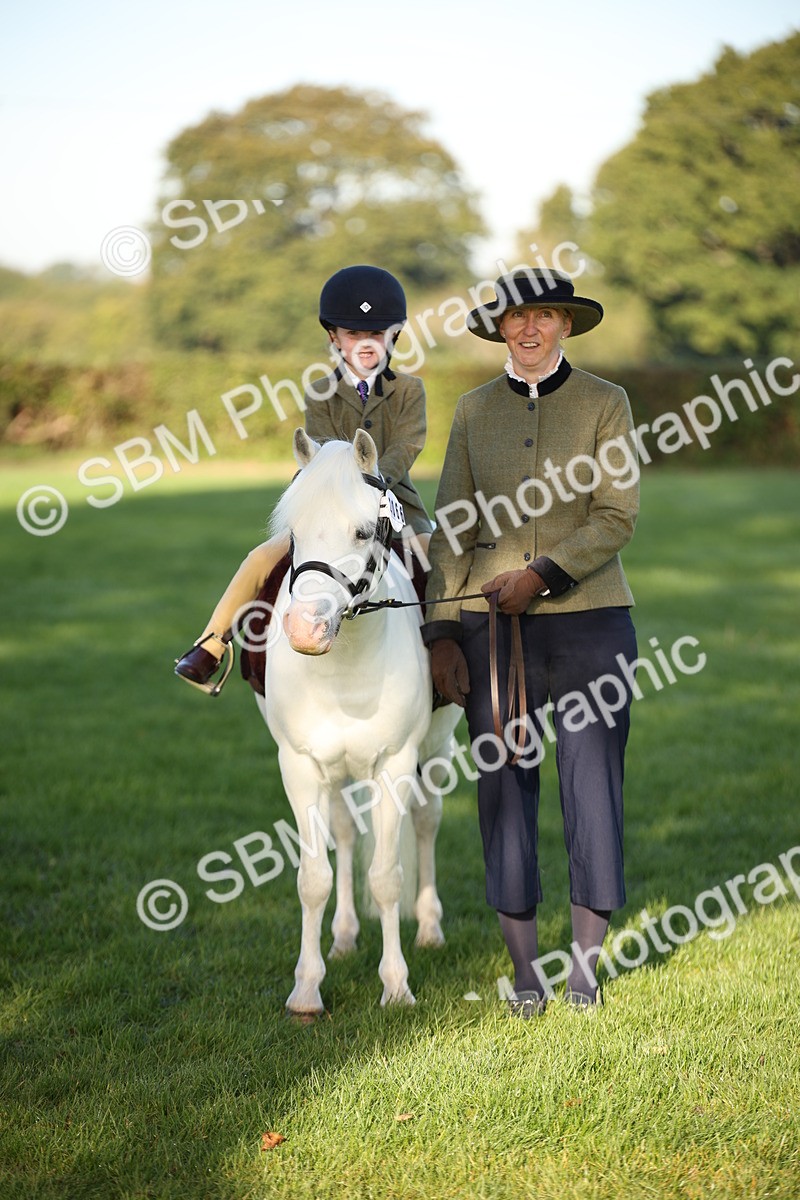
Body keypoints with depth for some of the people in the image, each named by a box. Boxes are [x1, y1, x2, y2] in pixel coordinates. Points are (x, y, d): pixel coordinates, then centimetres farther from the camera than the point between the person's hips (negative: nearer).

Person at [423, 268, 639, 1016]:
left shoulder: (605, 404, 2)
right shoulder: (473, 412, 9)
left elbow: (617, 518, -7)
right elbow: (451, 529, 6)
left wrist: (542, 574, -18)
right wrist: (441, 633, -2)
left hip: (587, 618, -2)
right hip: (489, 625, 2)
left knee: (593, 788, 0)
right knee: (504, 789, 4)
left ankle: (585, 966, 13)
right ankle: (525, 970, 14)